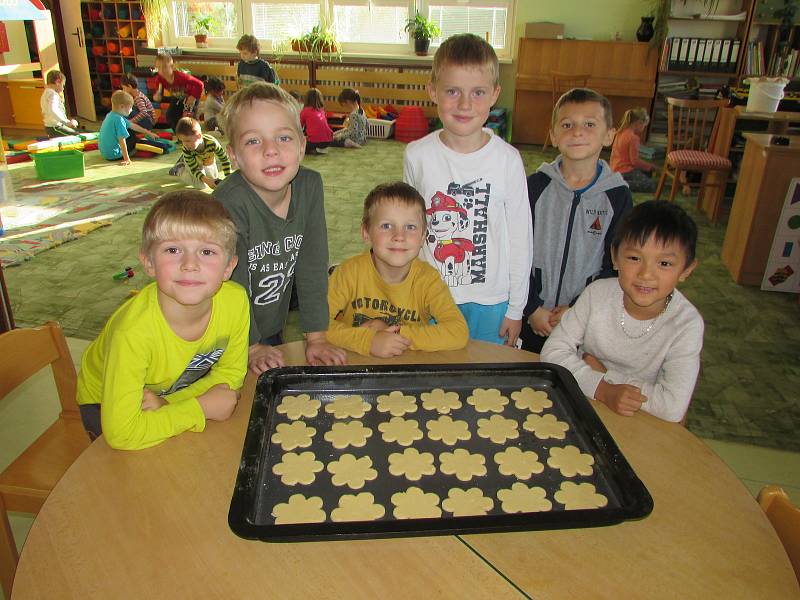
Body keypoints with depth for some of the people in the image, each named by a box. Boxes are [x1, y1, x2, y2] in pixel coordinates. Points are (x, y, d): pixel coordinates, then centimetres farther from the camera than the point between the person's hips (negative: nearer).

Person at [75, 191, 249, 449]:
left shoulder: (236, 300, -27)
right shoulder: (133, 331, -39)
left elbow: (230, 372, -11)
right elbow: (121, 433, -36)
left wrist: (168, 403, -24)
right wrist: (201, 407, -29)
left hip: (176, 392, 4)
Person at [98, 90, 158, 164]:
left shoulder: (112, 115, 7)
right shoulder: (118, 119, -23)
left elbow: (132, 126, 17)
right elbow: (122, 140, -27)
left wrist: (148, 133, 22)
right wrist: (126, 158, -26)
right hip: (113, 155, -10)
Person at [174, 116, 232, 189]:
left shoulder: (212, 142, -42)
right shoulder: (185, 149, -39)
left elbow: (224, 159, -28)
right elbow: (195, 170, -33)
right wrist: (206, 180, -51)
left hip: (210, 161, 2)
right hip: (193, 162, -2)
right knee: (201, 185, -12)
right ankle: (181, 169, 9)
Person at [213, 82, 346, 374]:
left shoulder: (310, 186, -15)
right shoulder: (229, 203, -30)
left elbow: (312, 266, -12)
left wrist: (316, 337, -10)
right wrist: (251, 348, -13)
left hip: (273, 329, 4)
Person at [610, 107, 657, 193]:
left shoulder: (620, 132, 8)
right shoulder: (633, 138, -19)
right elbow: (635, 160, -18)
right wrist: (650, 166, -6)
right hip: (626, 171, -10)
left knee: (647, 173, 28)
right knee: (652, 185, -12)